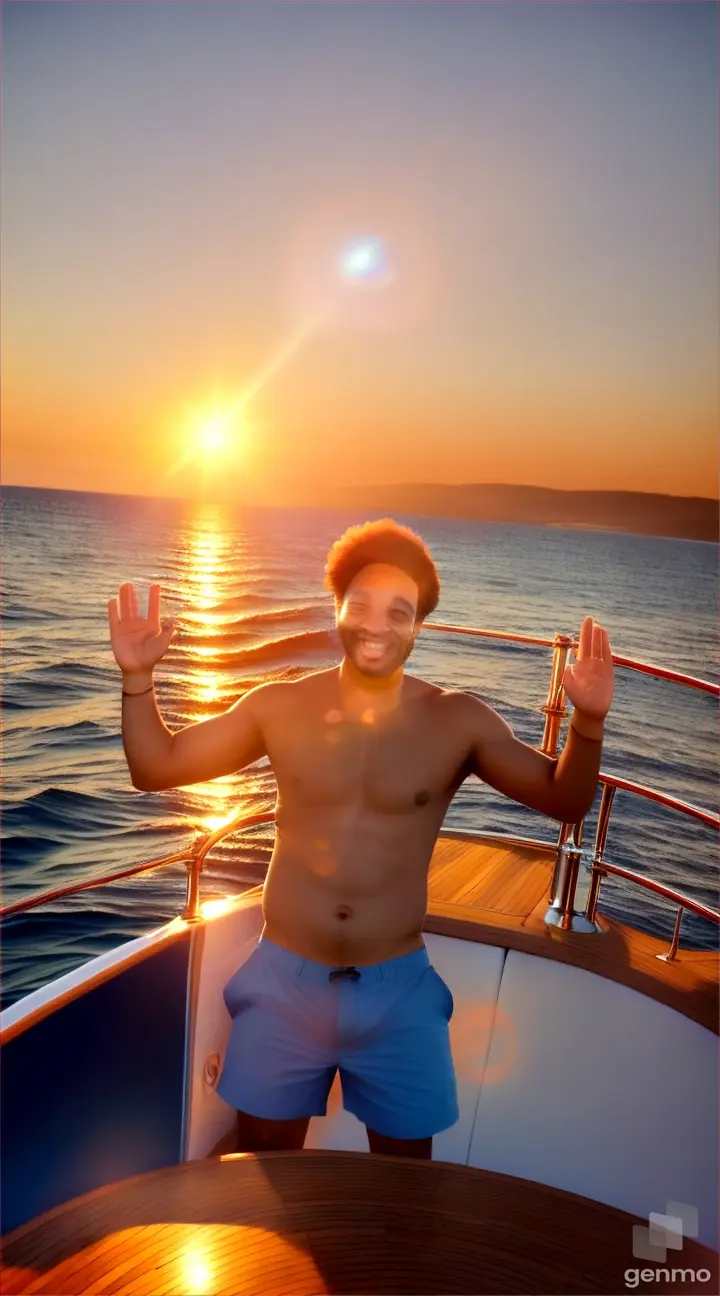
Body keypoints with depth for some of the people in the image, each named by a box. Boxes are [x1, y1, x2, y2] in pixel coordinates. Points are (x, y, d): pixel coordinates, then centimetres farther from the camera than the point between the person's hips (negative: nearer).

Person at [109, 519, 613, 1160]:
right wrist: (137, 678, -15)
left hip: (399, 991, 0)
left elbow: (565, 800, -5)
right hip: (285, 982, 1)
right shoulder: (279, 707, -8)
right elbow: (154, 769, -1)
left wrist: (588, 722, -23)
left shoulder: (459, 721, -9)